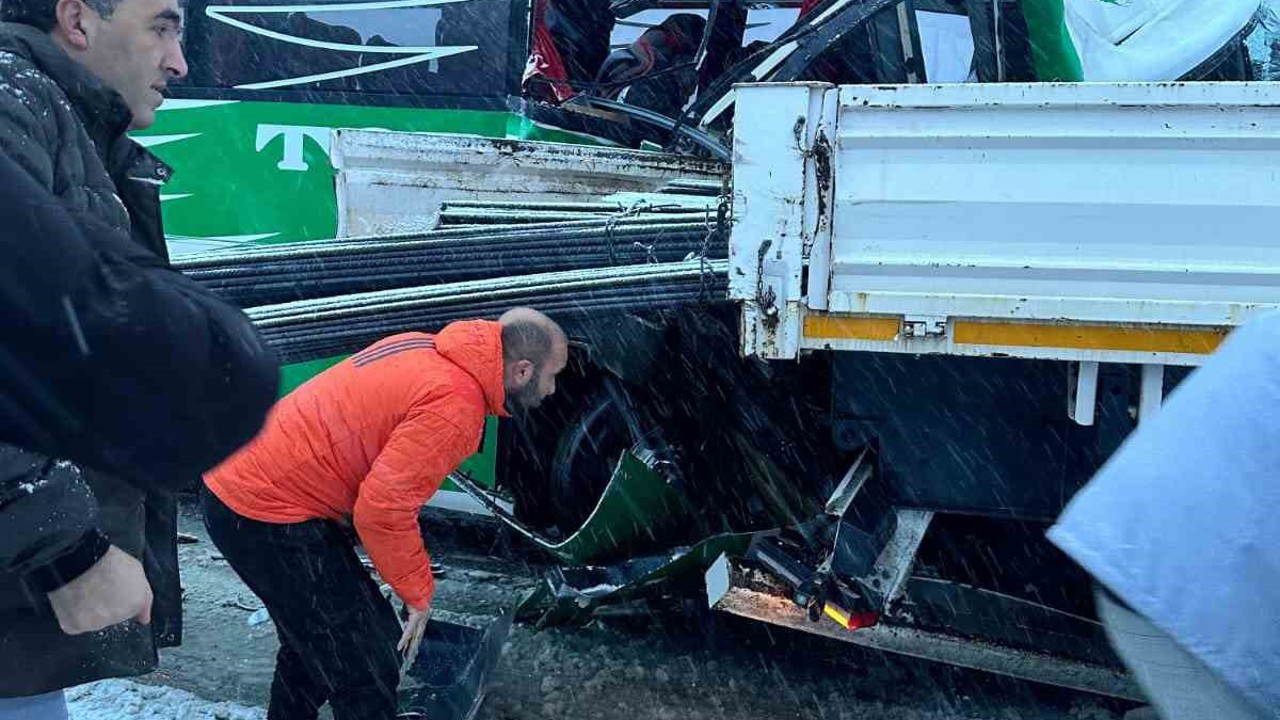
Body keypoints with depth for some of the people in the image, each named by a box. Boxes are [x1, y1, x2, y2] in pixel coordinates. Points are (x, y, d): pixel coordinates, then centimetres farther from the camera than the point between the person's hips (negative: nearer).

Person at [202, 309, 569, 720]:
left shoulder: (425, 349, 6)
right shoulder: (455, 406, -21)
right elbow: (383, 508, -25)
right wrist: (418, 594, -10)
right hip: (269, 517, -10)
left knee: (314, 642, 27)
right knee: (367, 672, -2)